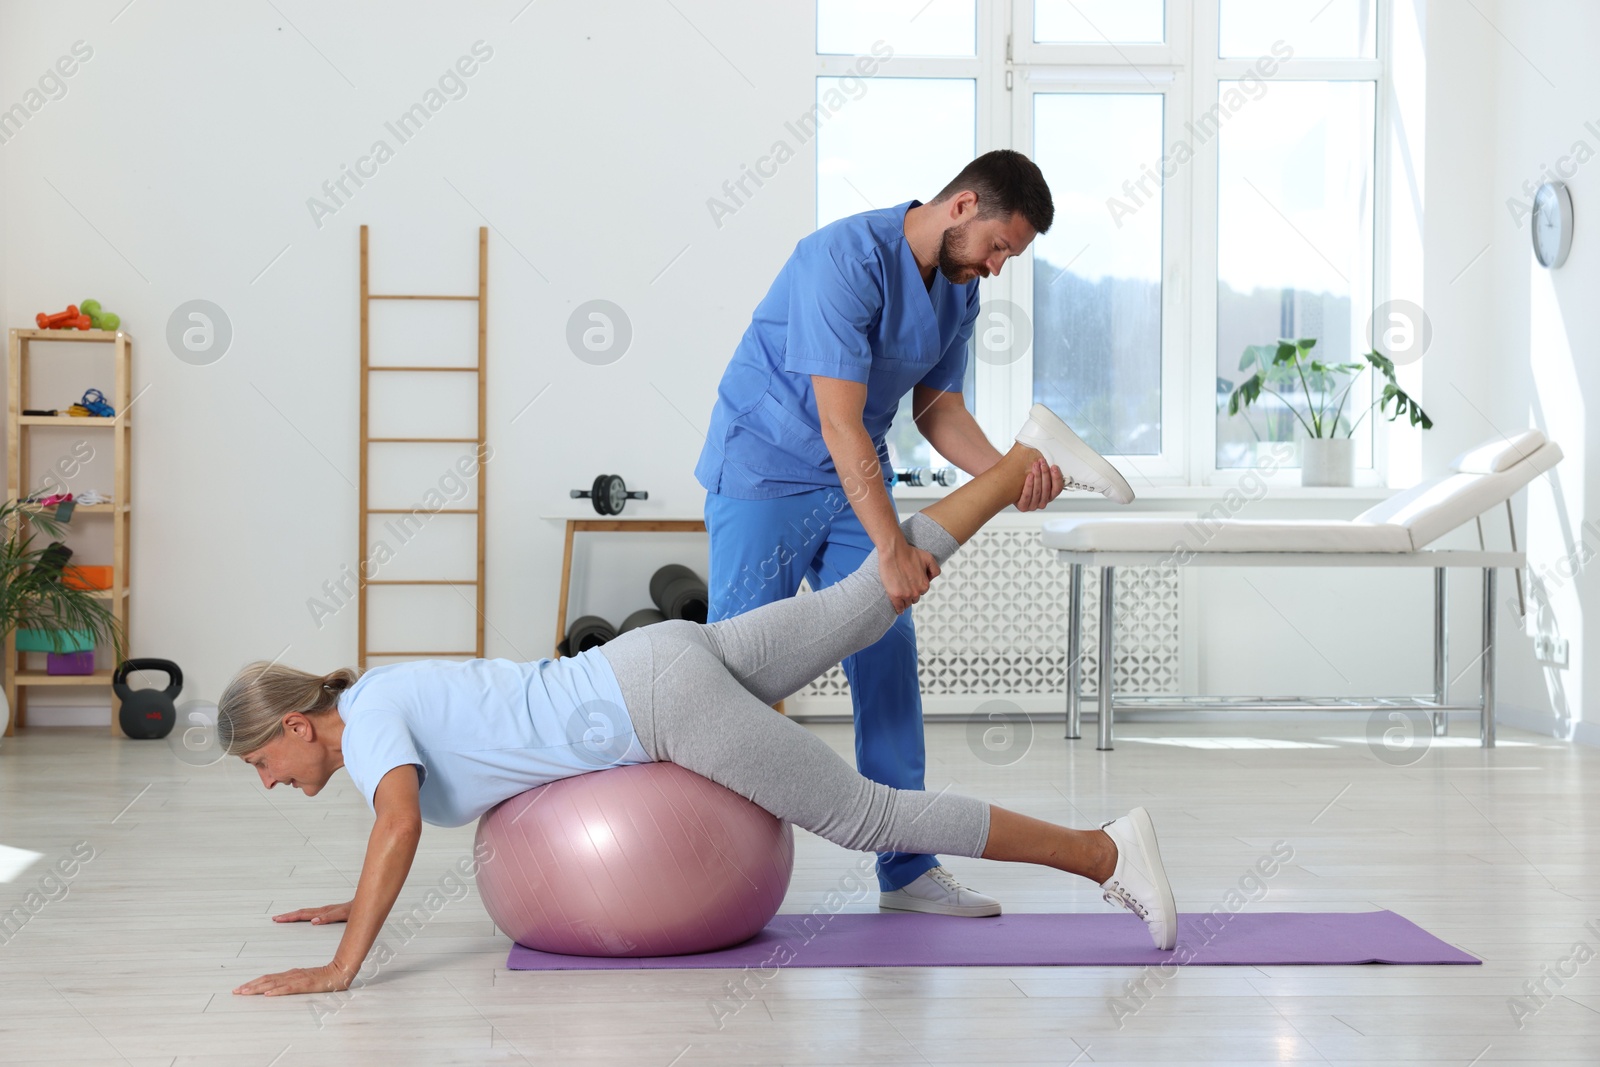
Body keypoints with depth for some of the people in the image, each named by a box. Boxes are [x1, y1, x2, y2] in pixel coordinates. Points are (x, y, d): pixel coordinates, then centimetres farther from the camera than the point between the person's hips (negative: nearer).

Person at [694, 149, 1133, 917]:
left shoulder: (960, 291, 0)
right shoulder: (846, 259, -26)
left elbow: (937, 407, 7)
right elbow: (840, 422, -30)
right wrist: (891, 549, -32)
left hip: (857, 480, 7)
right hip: (766, 473, -7)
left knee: (889, 662, 2)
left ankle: (907, 869, 8)